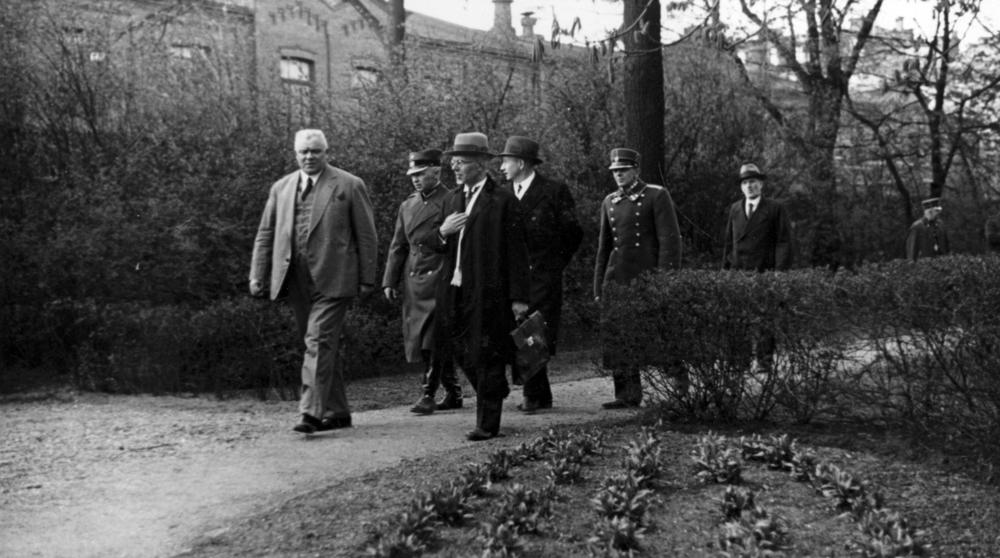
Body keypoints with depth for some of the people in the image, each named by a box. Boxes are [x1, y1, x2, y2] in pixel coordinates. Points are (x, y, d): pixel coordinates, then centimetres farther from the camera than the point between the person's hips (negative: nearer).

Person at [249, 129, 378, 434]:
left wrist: (367, 279, -3)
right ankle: (337, 411, 20)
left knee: (319, 342, -14)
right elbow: (265, 234, 15)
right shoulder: (281, 188, 14)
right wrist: (257, 274, 7)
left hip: (332, 280, -5)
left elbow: (366, 235, 0)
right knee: (319, 344, 11)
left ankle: (312, 412, -15)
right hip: (296, 281, 5)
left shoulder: (349, 186, 1)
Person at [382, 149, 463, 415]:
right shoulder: (407, 205, 15)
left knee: (433, 339, -11)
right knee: (425, 341, 9)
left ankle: (428, 394, -6)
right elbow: (398, 246, 16)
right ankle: (453, 393, 20)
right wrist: (390, 281, 11)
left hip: (440, 279, -6)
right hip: (412, 281, 7)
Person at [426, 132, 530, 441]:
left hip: (488, 291, -7)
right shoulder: (452, 199, 16)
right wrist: (442, 233, -6)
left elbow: (517, 253, -8)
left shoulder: (503, 201, -6)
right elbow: (438, 246, 18)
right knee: (459, 348, 10)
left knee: (486, 356, -1)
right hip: (454, 289, 7)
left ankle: (488, 423, 8)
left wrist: (518, 298, -12)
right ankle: (494, 393, 31)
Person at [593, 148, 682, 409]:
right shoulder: (609, 202, 15)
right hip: (616, 280, 5)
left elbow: (670, 241, -7)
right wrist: (598, 289, 15)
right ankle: (628, 395, 8)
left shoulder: (657, 196, -2)